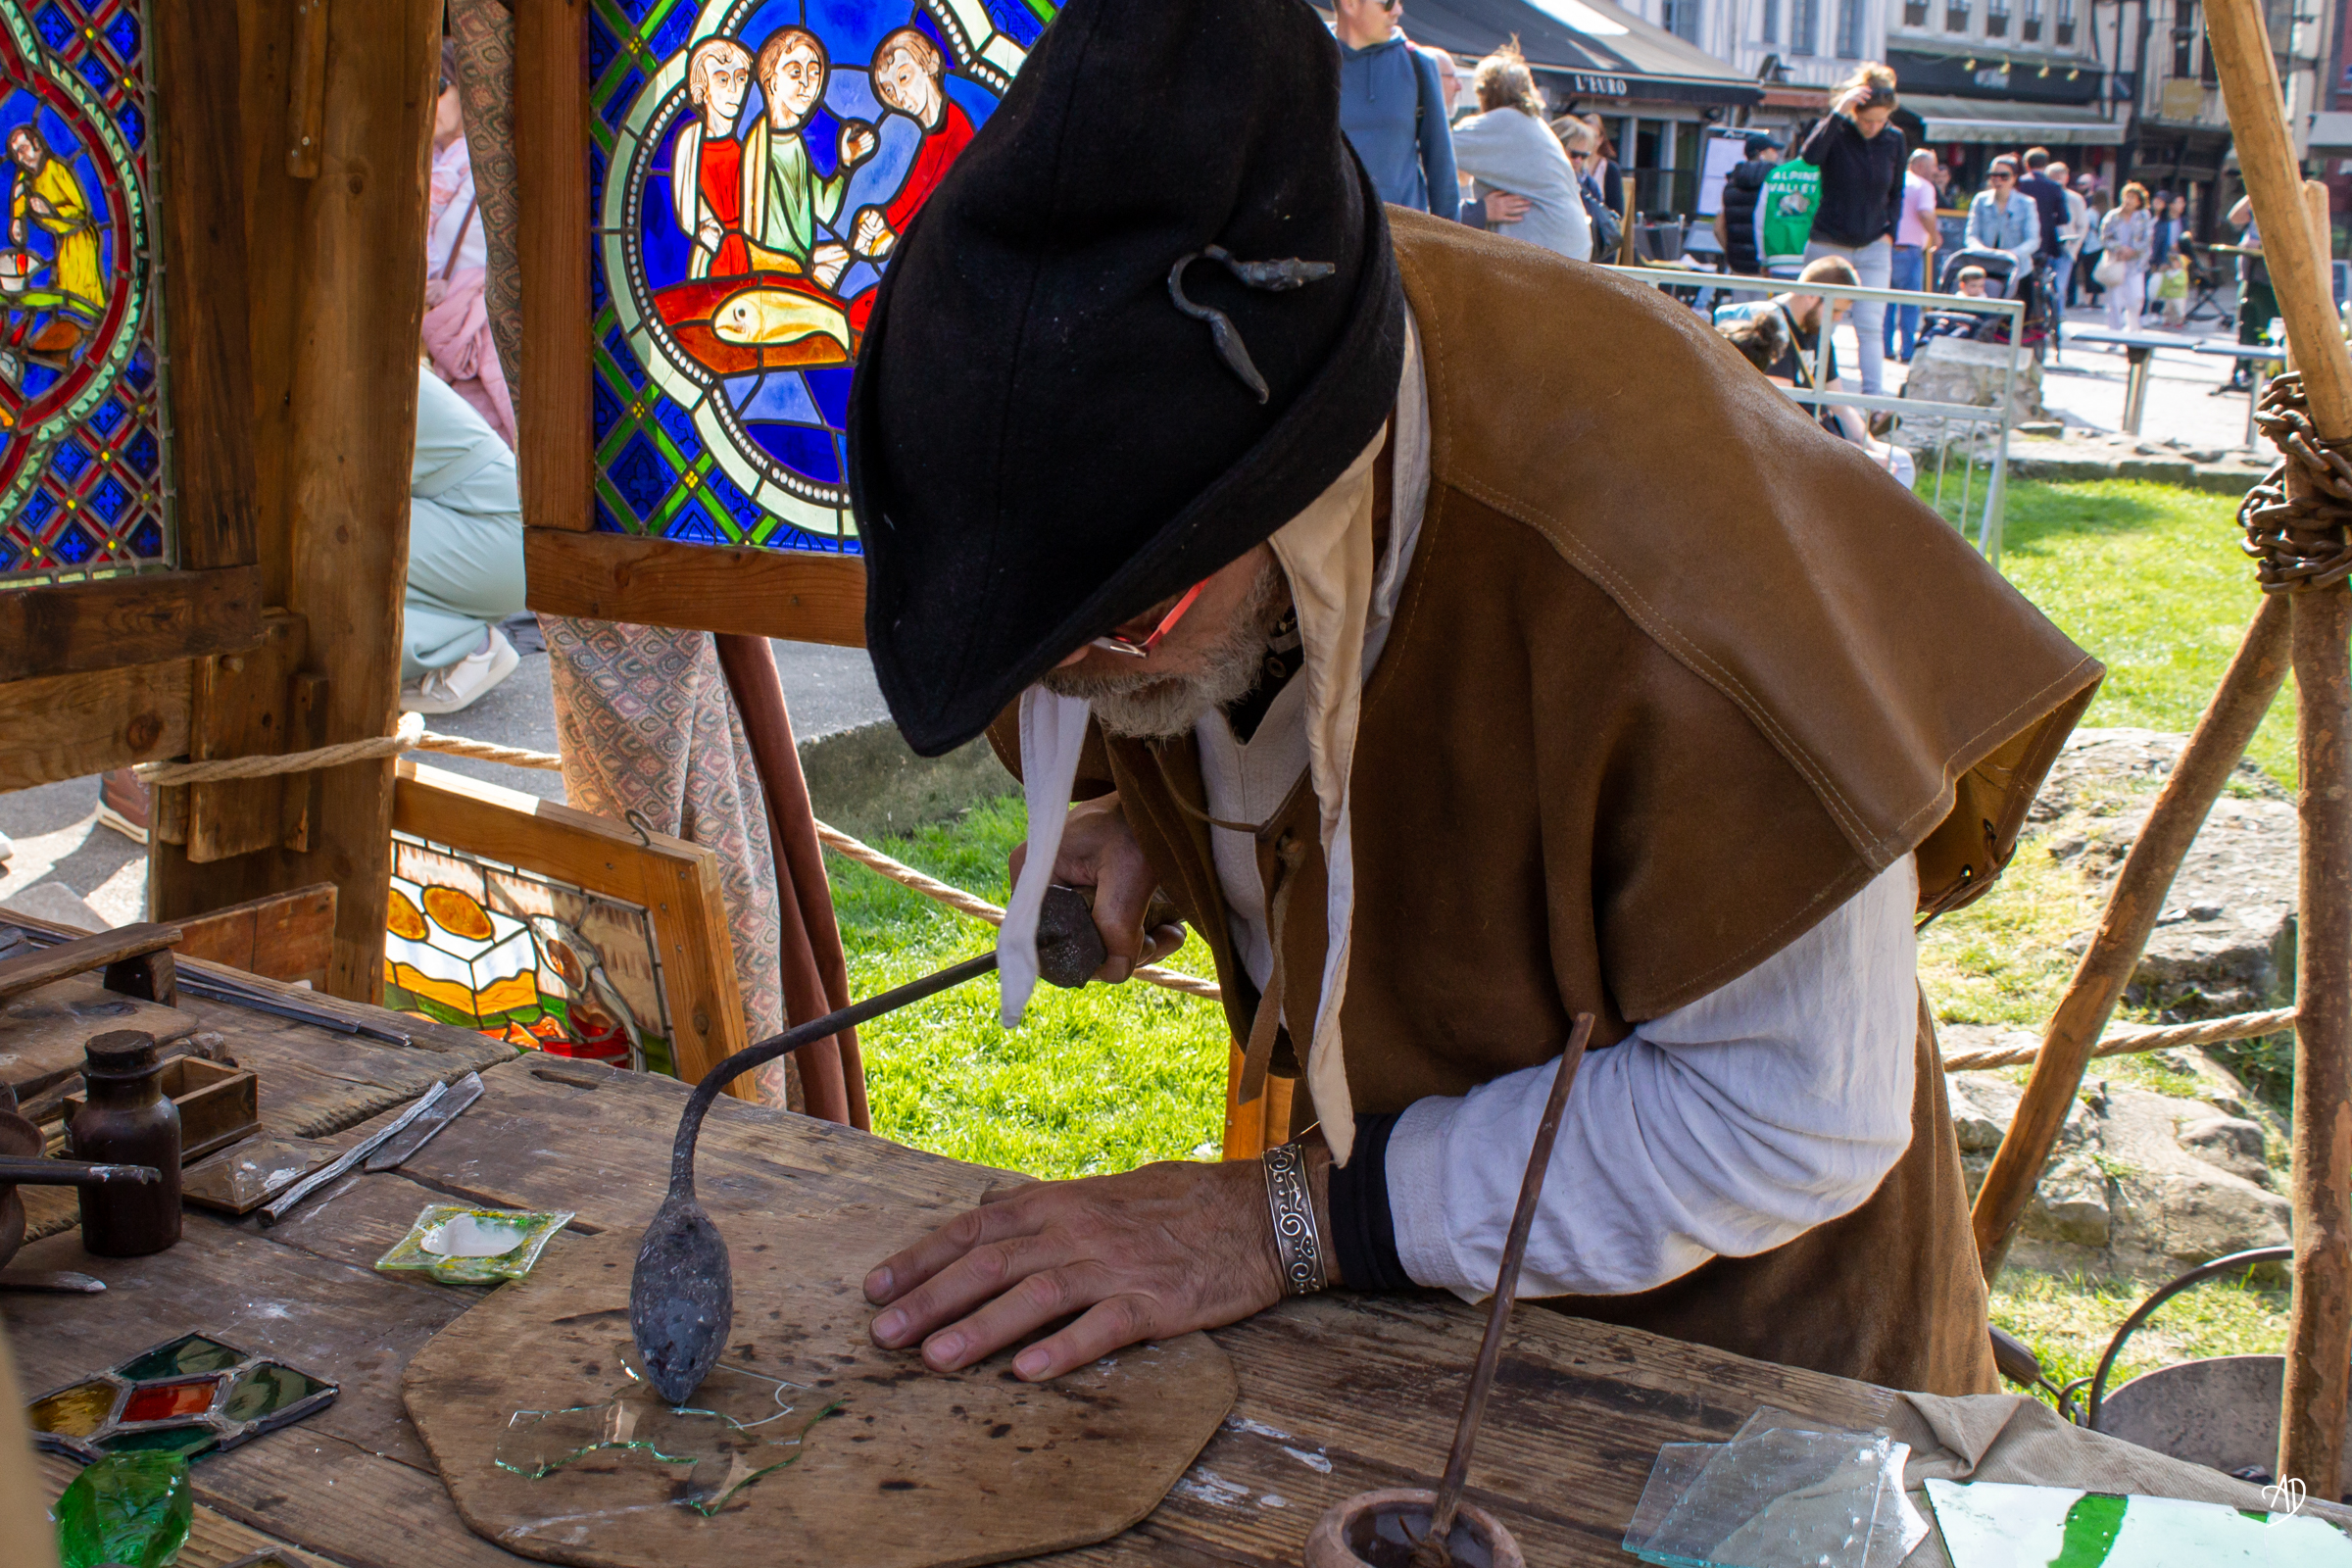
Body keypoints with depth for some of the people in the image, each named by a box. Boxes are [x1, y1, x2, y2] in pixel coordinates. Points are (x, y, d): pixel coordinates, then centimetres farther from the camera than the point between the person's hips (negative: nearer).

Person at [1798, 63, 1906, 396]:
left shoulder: (1894, 140, 3)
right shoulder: (1836, 130, -6)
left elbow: (1896, 193, 16)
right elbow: (1811, 154, -29)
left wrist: (1890, 230, 2)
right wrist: (1838, 111, -30)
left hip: (1874, 247, 2)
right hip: (1828, 245, -2)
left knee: (1870, 327, -6)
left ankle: (1873, 399, -9)